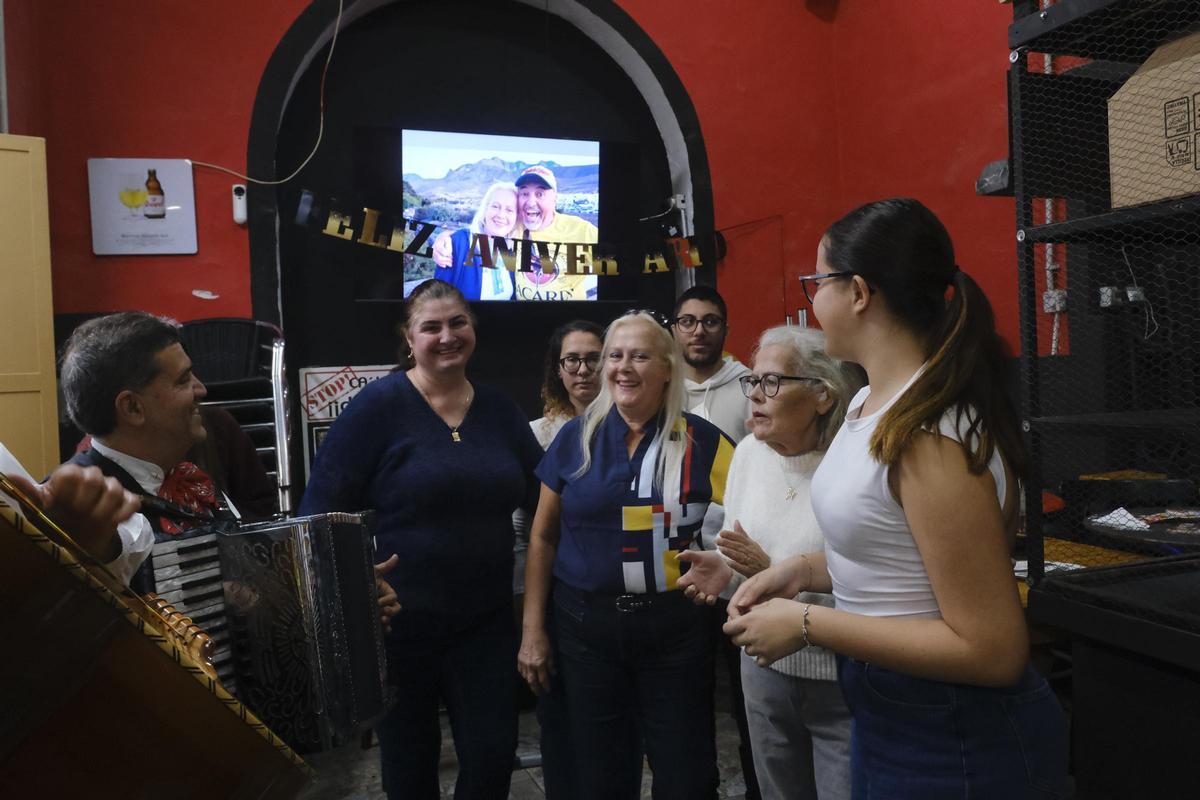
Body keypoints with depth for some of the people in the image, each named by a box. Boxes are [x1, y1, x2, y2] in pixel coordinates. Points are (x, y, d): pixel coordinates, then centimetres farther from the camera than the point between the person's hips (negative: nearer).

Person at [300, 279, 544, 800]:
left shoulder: (499, 410, 4)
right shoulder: (380, 405, -11)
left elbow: (543, 498, 11)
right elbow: (322, 505, -12)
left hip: (485, 619, 3)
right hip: (398, 619, -3)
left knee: (493, 754, 8)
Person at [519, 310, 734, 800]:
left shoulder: (702, 442, -6)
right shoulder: (575, 438, -1)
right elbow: (543, 537, 4)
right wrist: (532, 627, 2)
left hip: (675, 628, -1)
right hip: (585, 625, 2)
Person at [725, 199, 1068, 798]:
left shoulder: (931, 436, -27)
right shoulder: (870, 401, 1)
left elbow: (992, 650, -24)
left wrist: (807, 624, -22)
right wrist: (806, 570, -1)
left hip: (956, 747, -8)